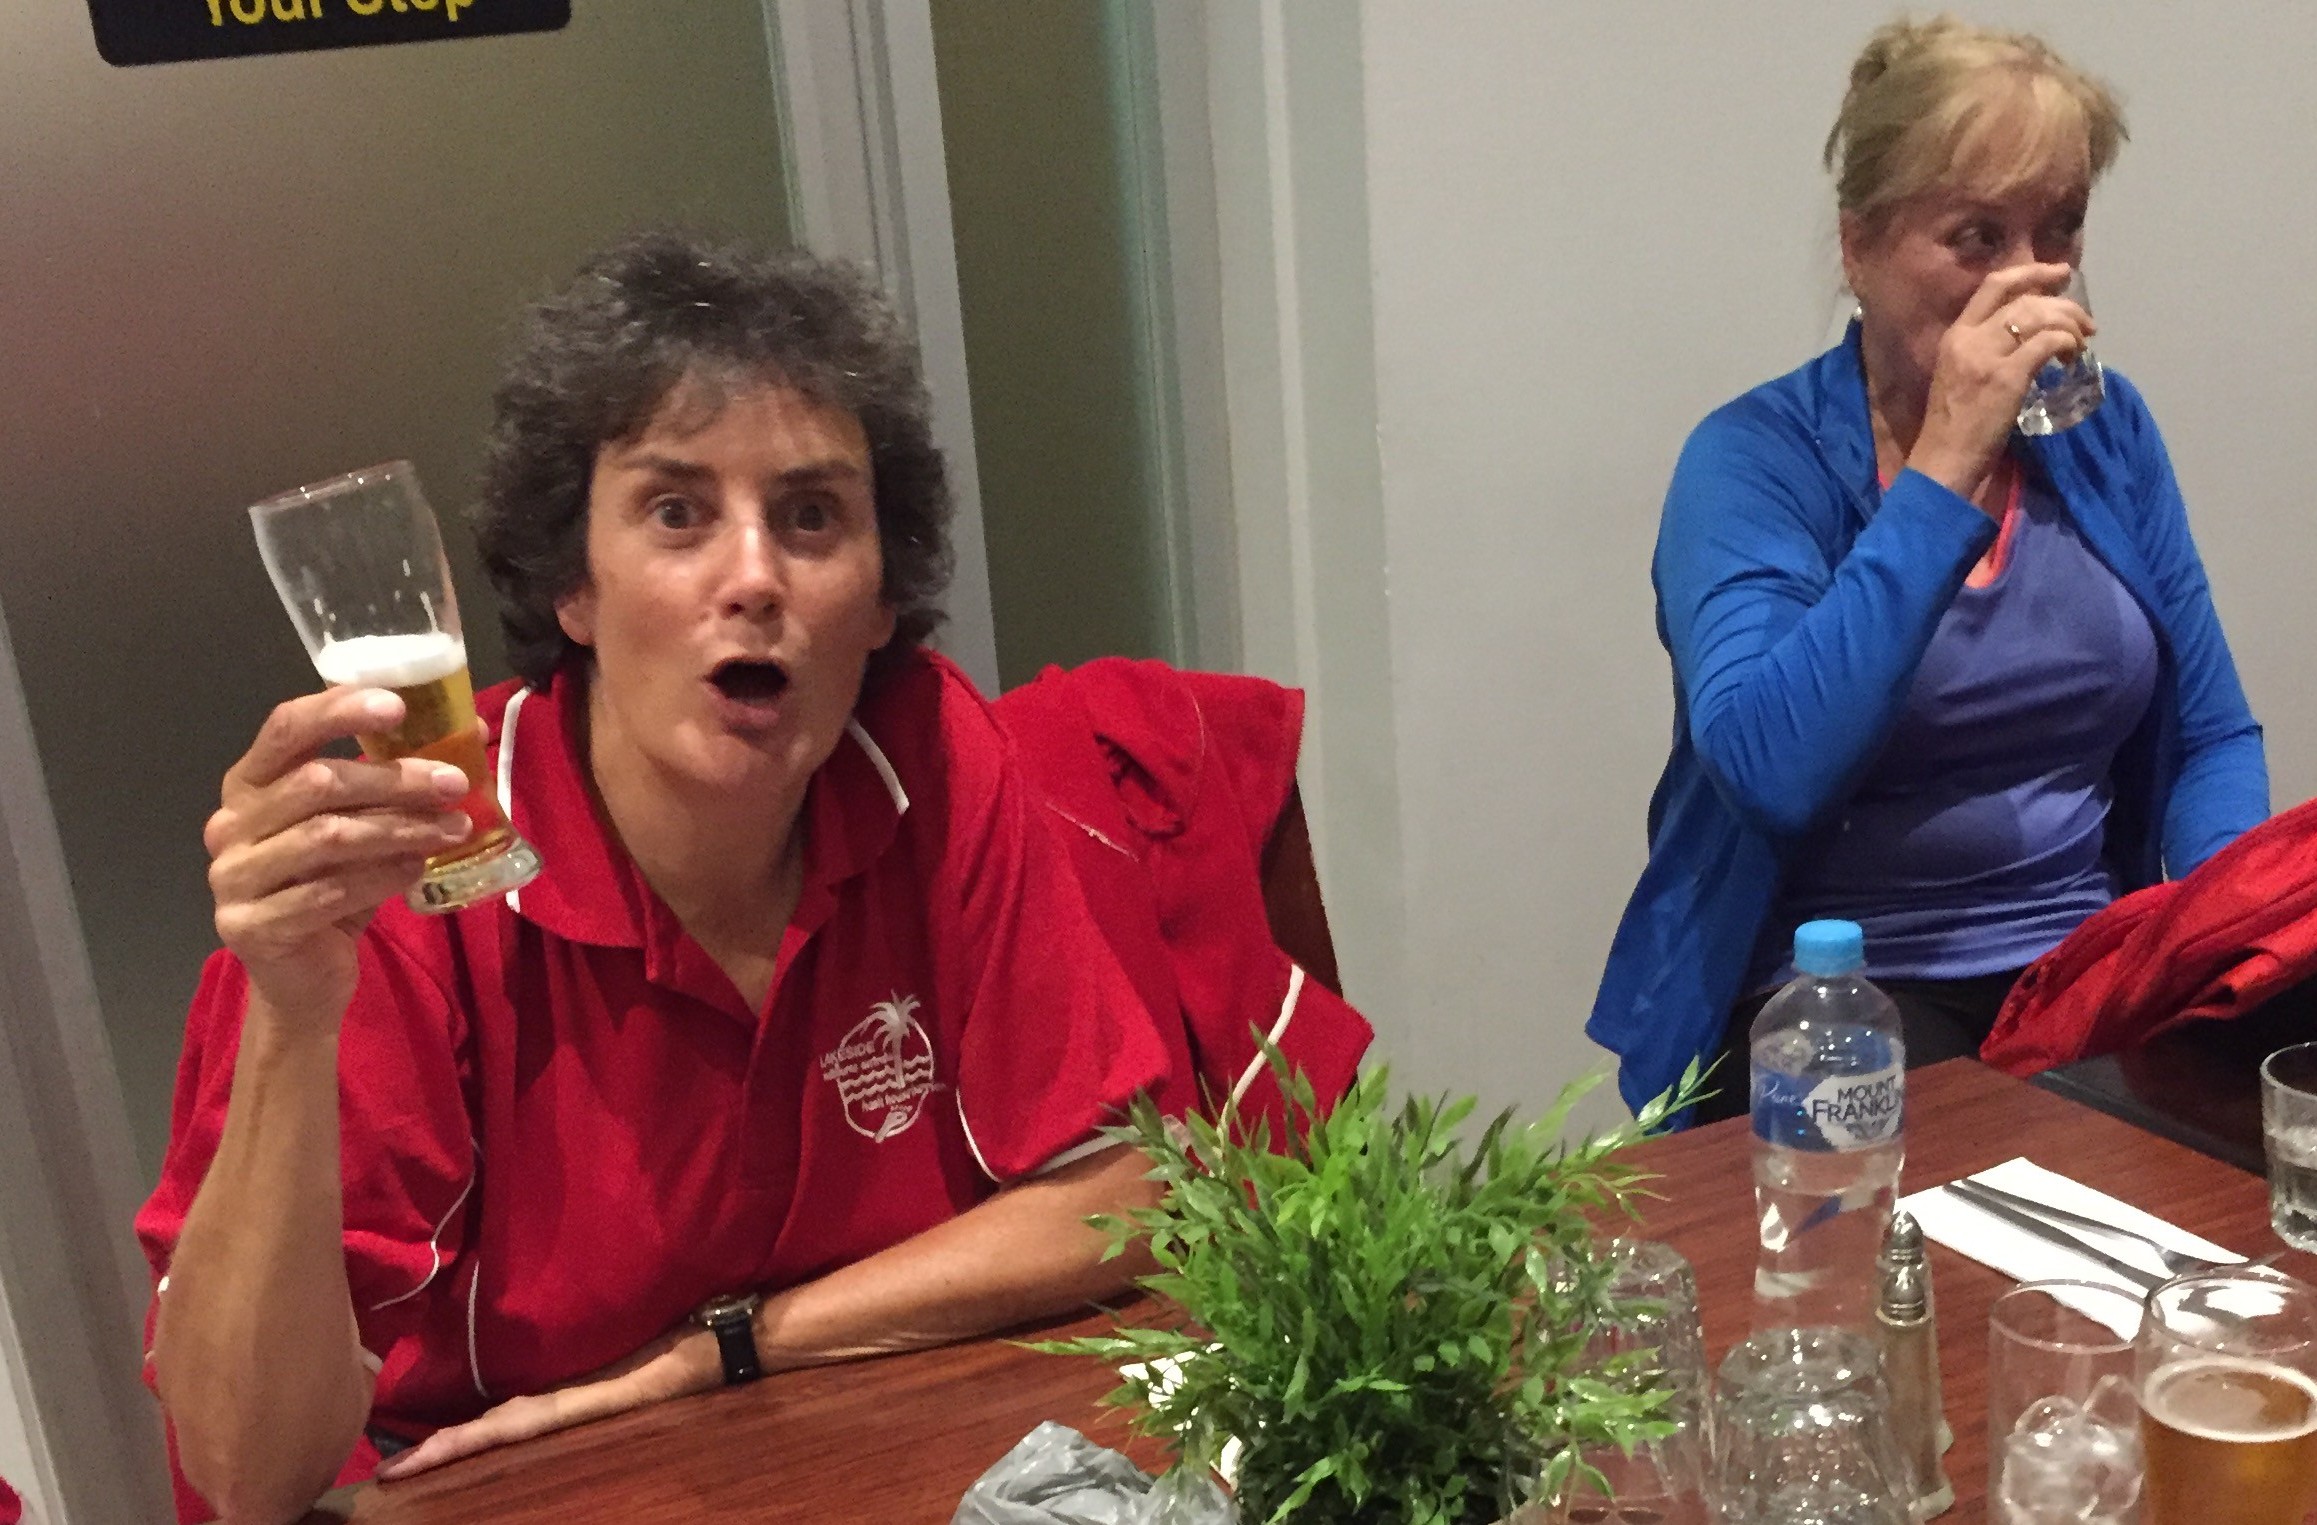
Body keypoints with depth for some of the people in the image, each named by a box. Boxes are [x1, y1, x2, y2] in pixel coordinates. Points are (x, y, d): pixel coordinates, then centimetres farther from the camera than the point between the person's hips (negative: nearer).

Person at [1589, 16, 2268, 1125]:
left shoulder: (2107, 429, 7)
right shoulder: (1755, 458, -9)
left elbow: (2212, 739, 12)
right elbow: (1770, 773, -26)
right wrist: (1944, 473, -25)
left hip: (2097, 954, 5)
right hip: (1840, 987, -5)